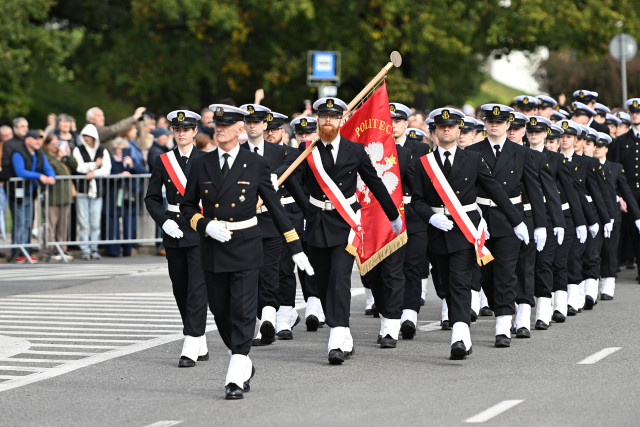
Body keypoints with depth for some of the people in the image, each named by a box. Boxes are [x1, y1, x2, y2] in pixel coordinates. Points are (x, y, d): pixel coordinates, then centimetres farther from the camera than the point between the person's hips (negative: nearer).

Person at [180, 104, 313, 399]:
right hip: (213, 250, 3)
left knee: (243, 312, -8)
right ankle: (244, 366, 31)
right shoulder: (201, 165, 5)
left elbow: (275, 207, 2)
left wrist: (296, 249, 2)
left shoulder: (255, 165, -1)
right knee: (221, 313, 10)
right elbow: (187, 207, 11)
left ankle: (236, 378, -8)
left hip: (245, 247, -3)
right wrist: (206, 225, -10)